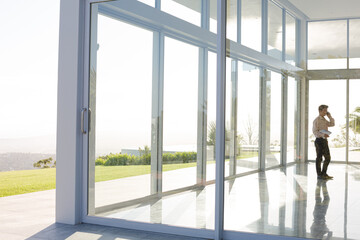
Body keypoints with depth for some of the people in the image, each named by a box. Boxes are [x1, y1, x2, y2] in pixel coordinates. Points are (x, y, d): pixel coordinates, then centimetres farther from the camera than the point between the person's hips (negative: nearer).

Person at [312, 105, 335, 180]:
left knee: (328, 157, 12)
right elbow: (315, 131, -15)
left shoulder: (324, 120, 16)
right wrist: (323, 135, -30)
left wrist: (330, 116, 9)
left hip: (324, 140, 9)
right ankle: (319, 175, 9)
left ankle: (324, 173, 23)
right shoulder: (316, 120, -10)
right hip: (319, 140, -9)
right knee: (319, 158, -1)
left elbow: (332, 124, 21)